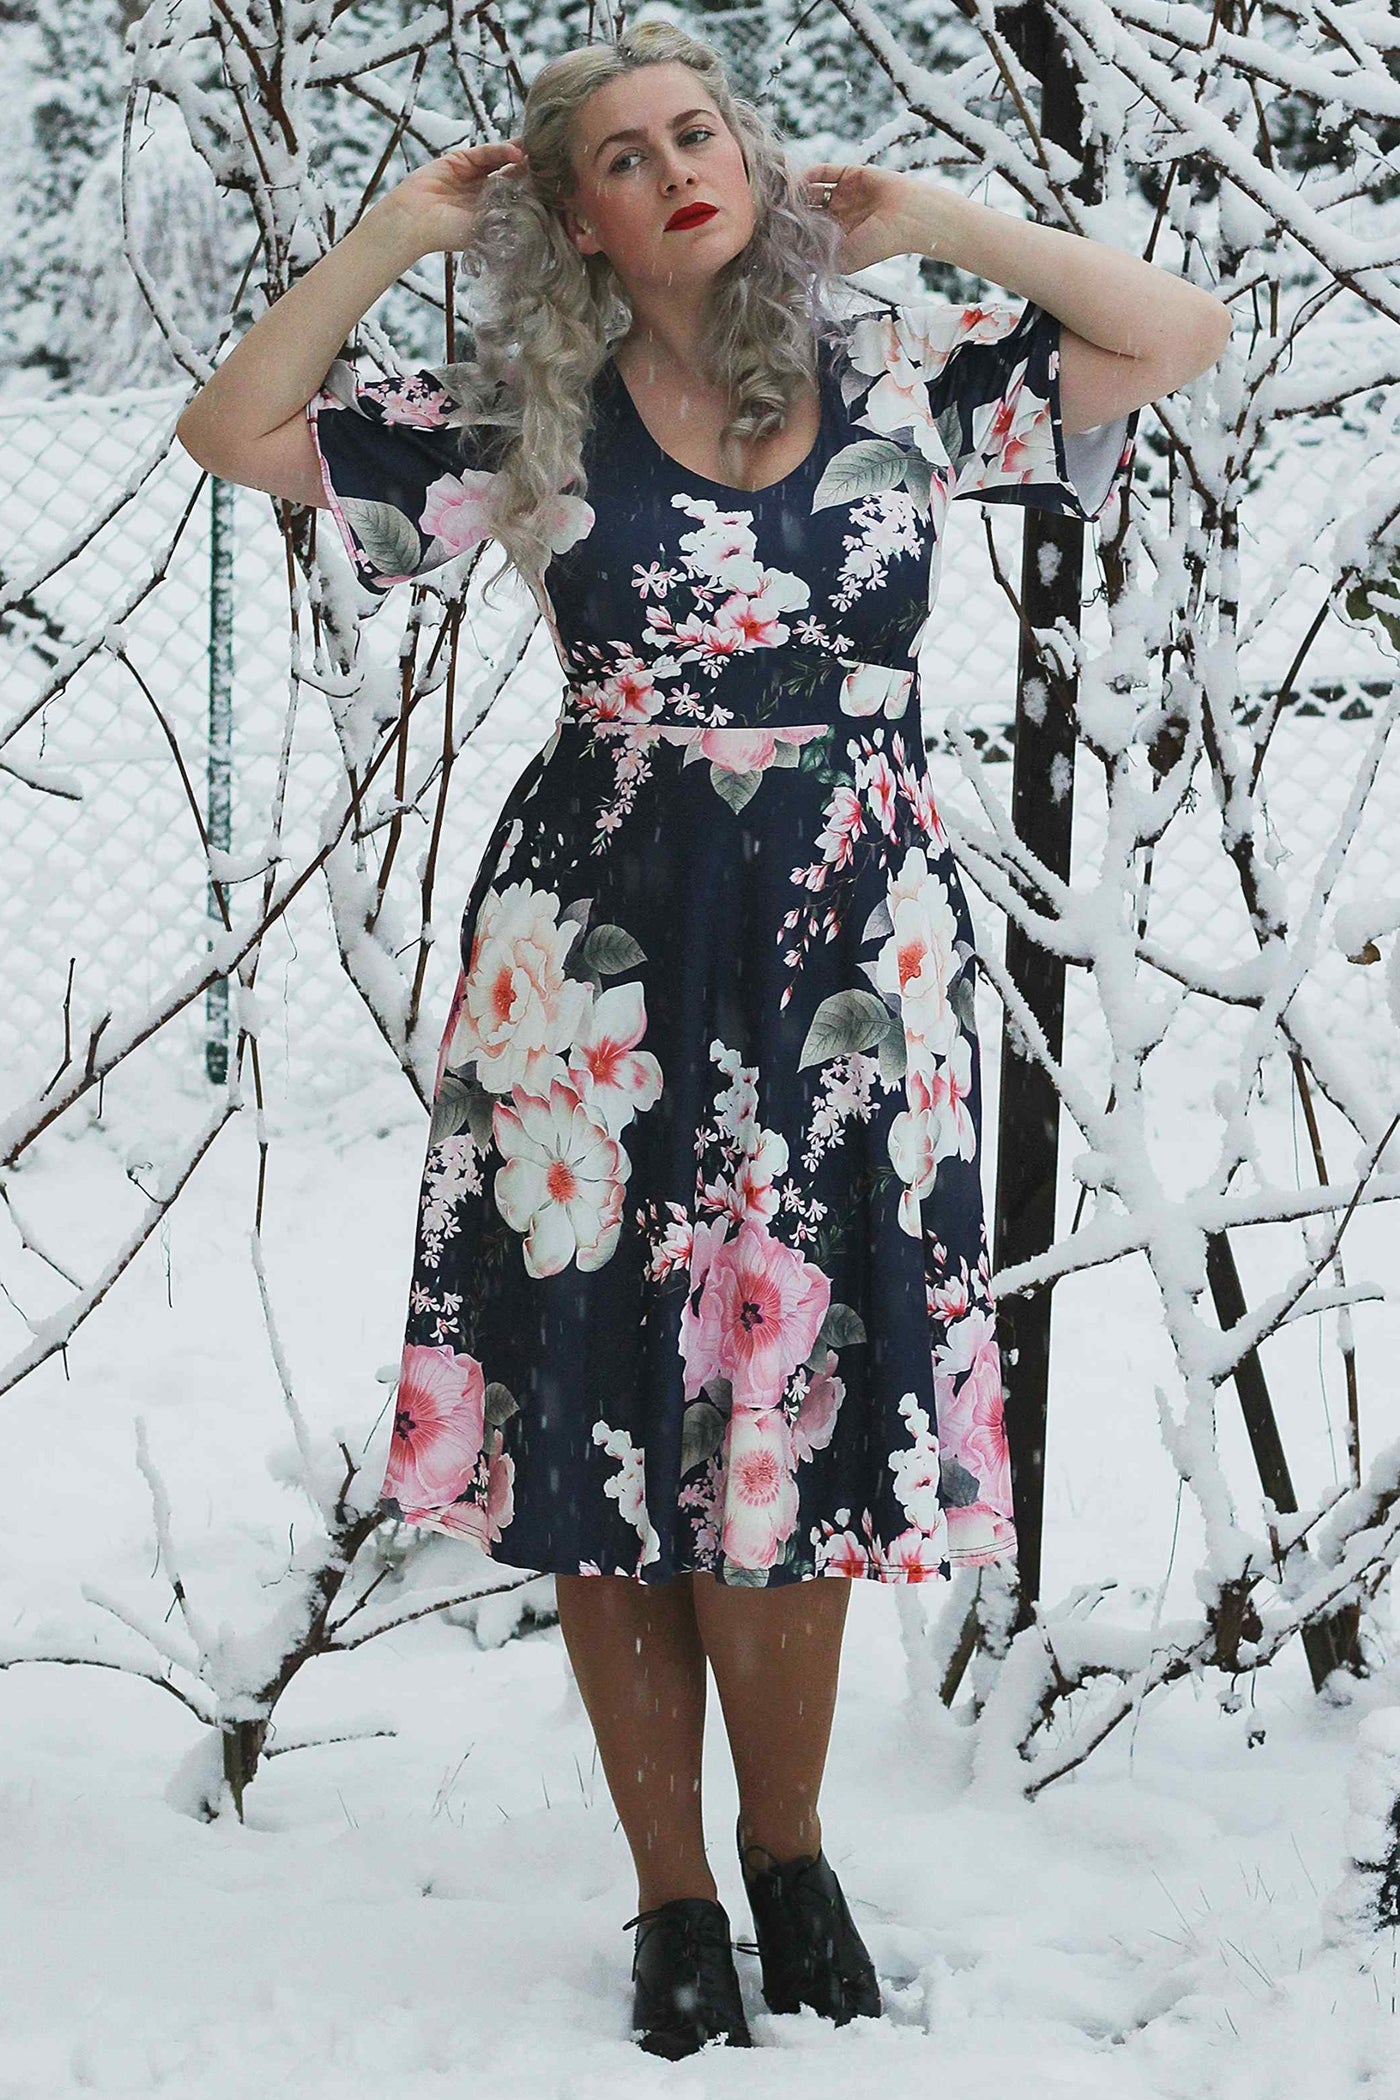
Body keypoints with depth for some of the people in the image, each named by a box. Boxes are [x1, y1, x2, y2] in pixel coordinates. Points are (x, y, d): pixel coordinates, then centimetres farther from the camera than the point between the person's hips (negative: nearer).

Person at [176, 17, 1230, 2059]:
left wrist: (935, 219, 2)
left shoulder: (901, 378, 4)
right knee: (608, 1418, 3)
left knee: (806, 1408, 4)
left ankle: (788, 1848, 25)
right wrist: (397, 233, -1)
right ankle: (672, 1897, 17)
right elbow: (235, 430, 3)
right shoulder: (528, 419, 2)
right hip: (606, 953, 0)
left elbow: (1184, 334, 2)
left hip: (850, 953, 0)